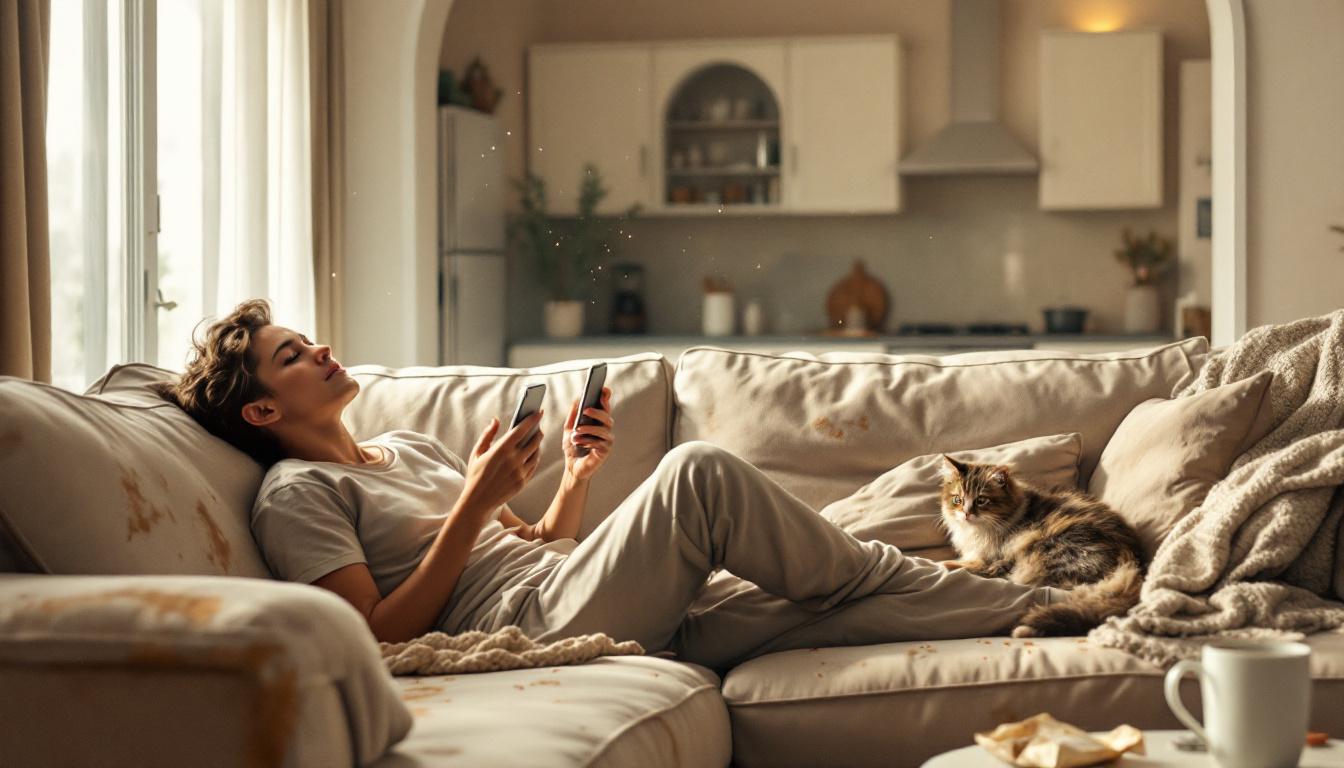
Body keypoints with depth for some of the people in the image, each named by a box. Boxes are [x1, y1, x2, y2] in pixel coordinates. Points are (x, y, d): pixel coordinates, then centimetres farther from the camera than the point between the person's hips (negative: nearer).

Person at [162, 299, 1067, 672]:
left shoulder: (410, 447, 29)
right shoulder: (296, 494, 4)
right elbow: (381, 634, -9)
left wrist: (578, 476, 8)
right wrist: (477, 502, -12)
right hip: (529, 625, -8)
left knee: (850, 607, -11)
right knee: (701, 472, -26)